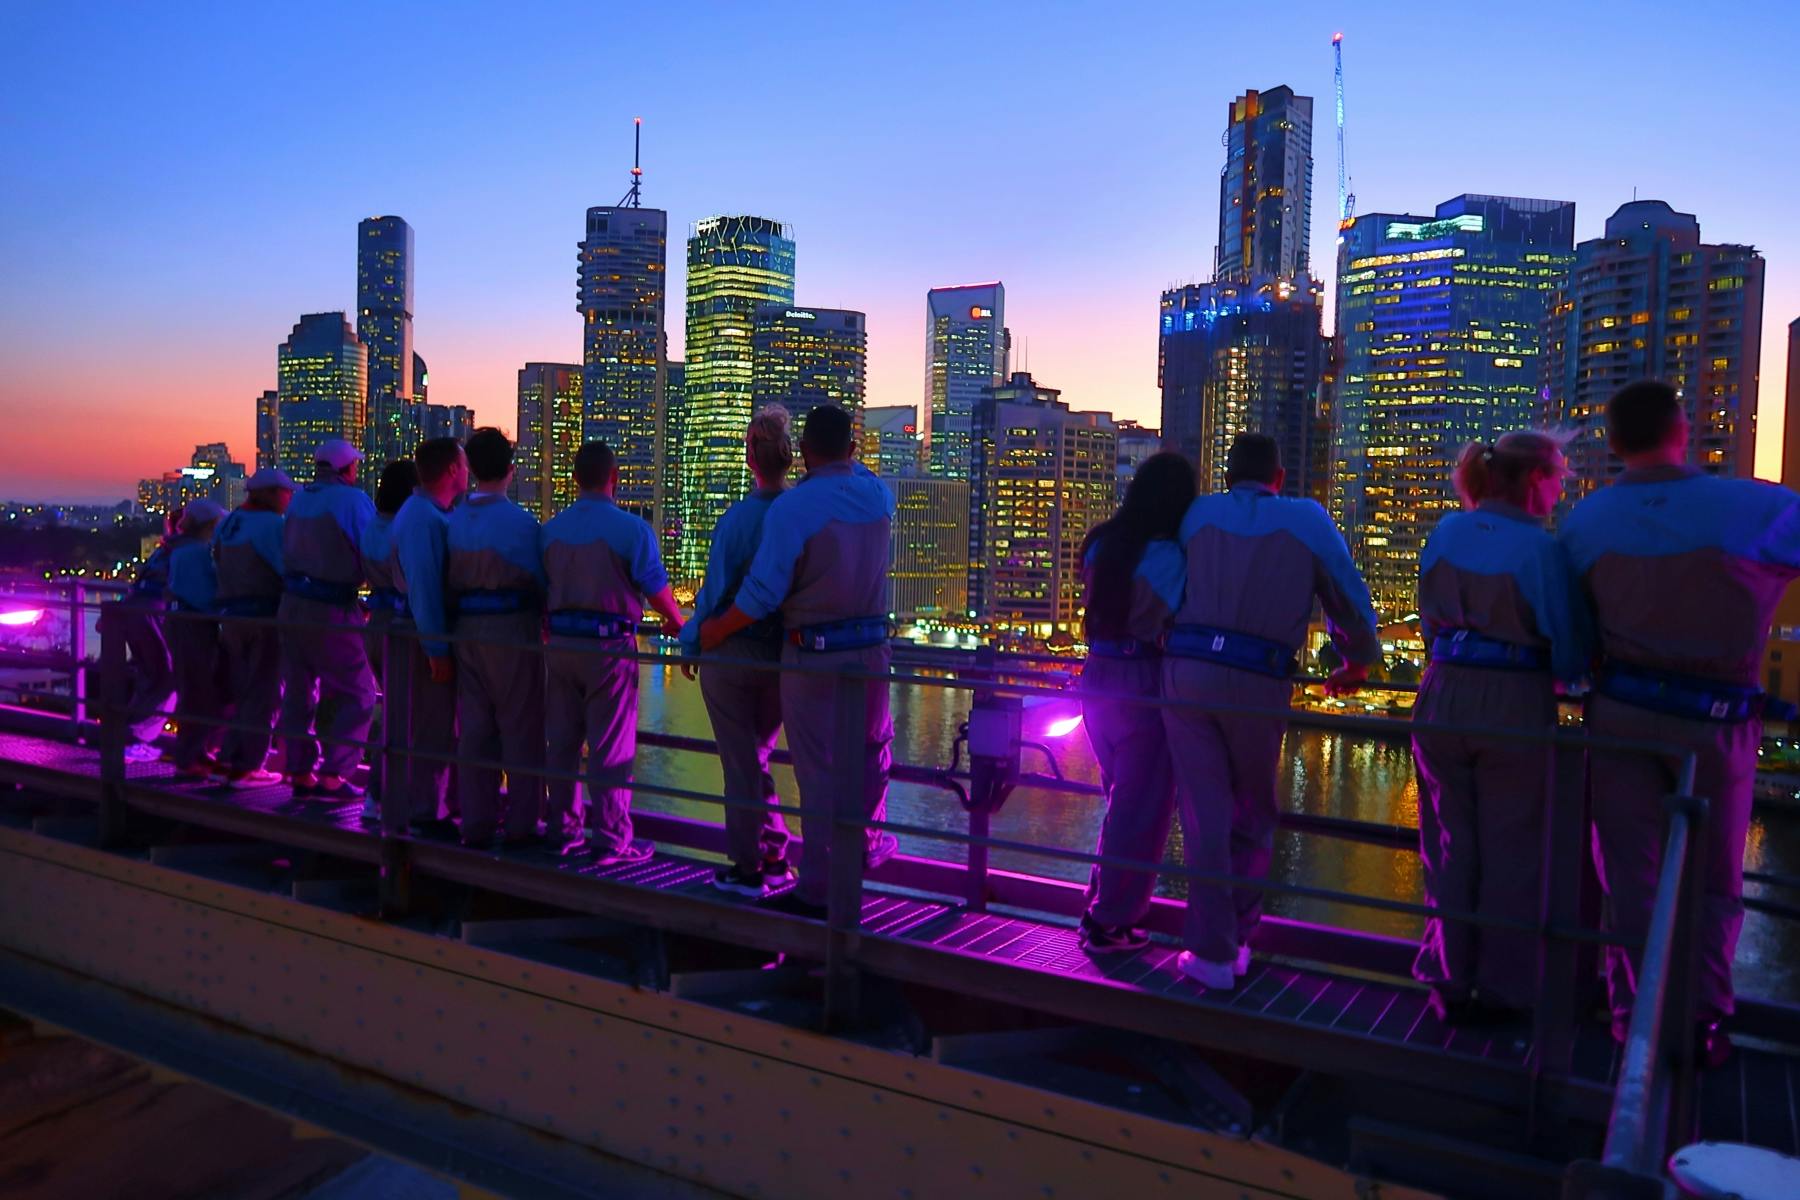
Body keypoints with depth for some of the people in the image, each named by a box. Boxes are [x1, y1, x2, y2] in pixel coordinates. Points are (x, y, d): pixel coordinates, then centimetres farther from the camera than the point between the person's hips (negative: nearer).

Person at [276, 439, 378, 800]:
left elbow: (287, 552, 18)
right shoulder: (353, 500, -11)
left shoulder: (299, 500, 9)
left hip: (291, 605, 7)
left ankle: (299, 772, 19)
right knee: (356, 694, 1)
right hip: (331, 611, -7)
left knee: (298, 692, 13)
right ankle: (333, 775, -4)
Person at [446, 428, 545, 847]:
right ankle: (521, 823, 8)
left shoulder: (454, 521, 4)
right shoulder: (520, 521, -12)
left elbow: (447, 580, 7)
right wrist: (545, 618, 11)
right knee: (520, 729, 3)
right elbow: (539, 580, -7)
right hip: (513, 630, -5)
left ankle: (476, 823, 16)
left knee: (473, 728, 10)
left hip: (467, 632, 5)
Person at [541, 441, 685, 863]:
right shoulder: (632, 528, -11)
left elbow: (541, 589, 12)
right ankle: (611, 840, 4)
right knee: (610, 748, 0)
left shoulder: (550, 529, 6)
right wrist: (677, 623, 11)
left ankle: (561, 828, 24)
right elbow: (657, 589, -8)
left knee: (561, 741, 14)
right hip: (610, 643, -5)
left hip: (560, 643, 5)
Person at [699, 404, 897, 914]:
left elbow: (762, 594, -15)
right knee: (872, 749, 24)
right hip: (871, 648, 5)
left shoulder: (791, 508, -15)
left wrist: (715, 632, -2)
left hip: (811, 654, -4)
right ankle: (869, 844, 40)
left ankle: (818, 889, 12)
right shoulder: (879, 496, 1)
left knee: (818, 771, 3)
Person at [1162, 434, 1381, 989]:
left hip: (1185, 670, 1)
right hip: (1259, 682, -1)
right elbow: (1351, 600, 14)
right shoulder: (1308, 519, 11)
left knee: (1204, 812, 5)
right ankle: (1237, 938, 23)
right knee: (1252, 814, 16)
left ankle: (1211, 952, 7)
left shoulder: (1198, 514, 15)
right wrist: (1357, 663, 30)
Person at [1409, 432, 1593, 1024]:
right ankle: (1500, 990, 20)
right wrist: (1555, 676, 13)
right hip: (1515, 706, -4)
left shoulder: (1446, 531, 3)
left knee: (1450, 846, 14)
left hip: (1443, 700, 5)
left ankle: (1449, 981, 23)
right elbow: (1571, 649, -7)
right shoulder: (1542, 547, -12)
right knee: (1509, 852, 9)